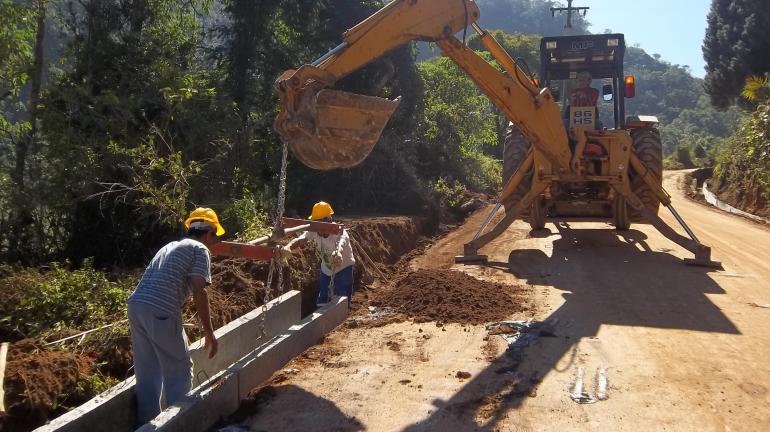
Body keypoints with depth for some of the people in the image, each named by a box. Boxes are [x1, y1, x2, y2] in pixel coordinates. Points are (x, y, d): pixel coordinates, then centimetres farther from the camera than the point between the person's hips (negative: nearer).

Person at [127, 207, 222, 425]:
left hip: (136, 305, 8)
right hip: (160, 311, -8)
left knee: (147, 373, 17)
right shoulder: (199, 249, 4)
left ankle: (146, 423, 25)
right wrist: (209, 332, -4)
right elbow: (198, 292, -7)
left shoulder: (170, 246, 28)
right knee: (179, 372, 6)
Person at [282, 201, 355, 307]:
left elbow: (341, 242, -57)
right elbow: (300, 239, -38)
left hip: (343, 268, -5)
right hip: (326, 268, 5)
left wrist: (338, 252, -82)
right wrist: (288, 247, -62)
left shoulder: (339, 232, -33)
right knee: (321, 301, 12)